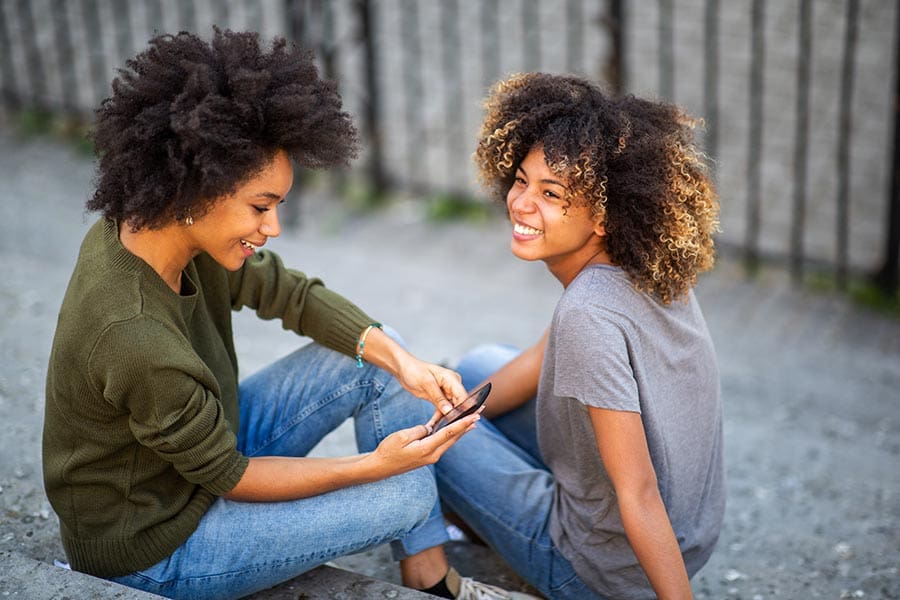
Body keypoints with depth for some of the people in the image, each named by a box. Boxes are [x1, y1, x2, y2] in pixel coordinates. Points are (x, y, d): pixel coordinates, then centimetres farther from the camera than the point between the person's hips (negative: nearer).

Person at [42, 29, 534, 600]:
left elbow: (294, 294, -1)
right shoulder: (136, 340, -38)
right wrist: (376, 465, -23)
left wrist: (401, 360, -14)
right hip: (154, 550, -8)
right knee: (408, 492, -11)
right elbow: (227, 478, -23)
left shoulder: (150, 226, -13)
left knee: (377, 354, 0)